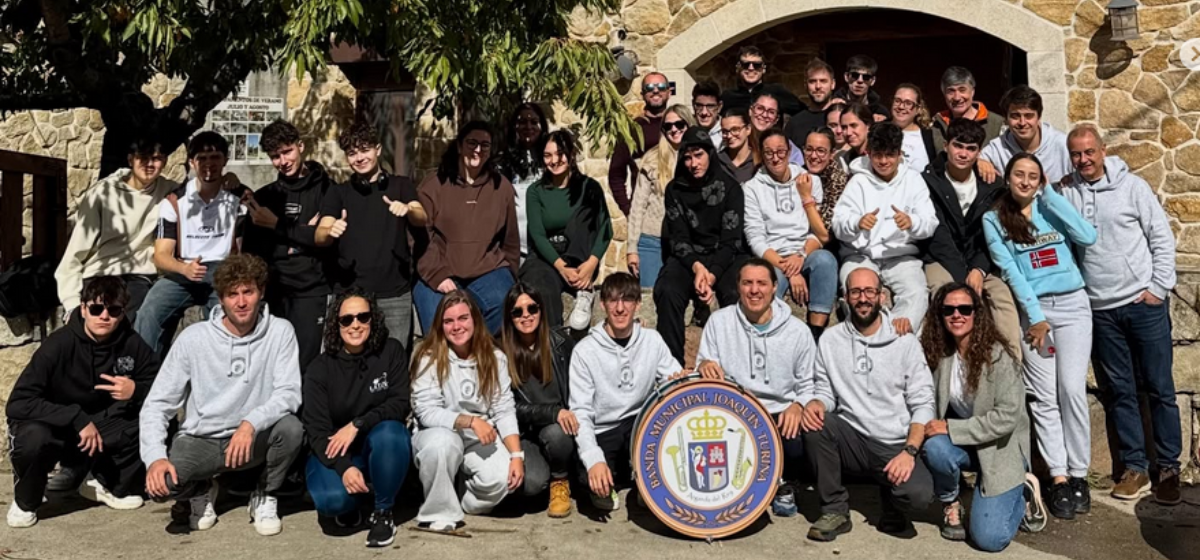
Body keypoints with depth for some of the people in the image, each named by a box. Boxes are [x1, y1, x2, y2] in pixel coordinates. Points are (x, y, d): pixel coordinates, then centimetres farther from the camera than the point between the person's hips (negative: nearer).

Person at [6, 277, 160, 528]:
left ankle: (108, 484, 5)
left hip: (100, 428, 3)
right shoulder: (60, 344, -22)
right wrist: (77, 419, -33)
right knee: (34, 438, -37)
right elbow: (18, 403, -26)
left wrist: (136, 391, -27)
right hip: (49, 425, -3)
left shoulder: (131, 344, -12)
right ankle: (24, 502, -2)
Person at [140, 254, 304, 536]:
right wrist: (155, 457, -24)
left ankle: (265, 496, -1)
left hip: (253, 438, 0)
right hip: (200, 440, 0)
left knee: (291, 428, -31)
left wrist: (251, 423, -35)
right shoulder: (193, 337, -8)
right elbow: (157, 404, -8)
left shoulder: (280, 331, -8)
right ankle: (201, 492, 10)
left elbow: (289, 393, -16)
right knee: (158, 482, -28)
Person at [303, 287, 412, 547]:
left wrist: (357, 424, -27)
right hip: (335, 451, 0)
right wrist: (344, 468, -30)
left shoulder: (391, 351, -9)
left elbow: (401, 403, -14)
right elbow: (316, 429, -14)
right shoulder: (320, 368, -9)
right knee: (332, 500, -30)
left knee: (389, 432, -35)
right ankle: (351, 501, 10)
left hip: (381, 448, 1)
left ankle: (382, 512, -12)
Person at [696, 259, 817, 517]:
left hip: (782, 415, 0)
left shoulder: (798, 331, 1)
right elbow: (702, 369, 6)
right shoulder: (719, 321, 1)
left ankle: (784, 485, 9)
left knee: (797, 448, -31)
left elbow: (808, 386, 6)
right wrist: (704, 365, -18)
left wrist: (798, 406, -15)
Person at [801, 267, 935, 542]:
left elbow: (923, 404, -4)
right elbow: (825, 391, 7)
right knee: (813, 423, -28)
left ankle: (890, 498, 11)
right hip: (852, 439, 2)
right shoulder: (830, 340, 3)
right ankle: (835, 510, -10)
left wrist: (909, 451, -18)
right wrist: (815, 404, -18)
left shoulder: (905, 342, -2)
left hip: (895, 446, -2)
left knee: (920, 494, -29)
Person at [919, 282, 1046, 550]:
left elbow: (1007, 417, -23)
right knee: (935, 447, -33)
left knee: (989, 539, -14)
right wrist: (932, 428, -19)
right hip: (964, 444, 4)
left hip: (1001, 447, -4)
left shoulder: (998, 355, -18)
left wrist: (951, 428, -25)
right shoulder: (939, 353, -5)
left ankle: (1023, 493, 16)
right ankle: (951, 507, -4)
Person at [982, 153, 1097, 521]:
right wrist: (1036, 316, -10)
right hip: (1032, 310, -1)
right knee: (1044, 397, -2)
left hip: (1073, 304, 1)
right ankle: (1058, 478, 3)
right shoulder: (994, 219, 3)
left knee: (1072, 390, -8)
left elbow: (1088, 237, -7)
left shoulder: (1051, 207, 9)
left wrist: (1050, 195, -4)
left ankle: (1078, 474, 3)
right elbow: (1009, 271, -4)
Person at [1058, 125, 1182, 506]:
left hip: (1144, 303, -2)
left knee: (1159, 388, 4)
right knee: (1119, 392, 8)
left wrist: (1159, 287, -5)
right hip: (1100, 310, 2)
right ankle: (1135, 467, 17)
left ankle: (1169, 467, 15)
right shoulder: (1065, 192, 4)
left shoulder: (1132, 186, -1)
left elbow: (1162, 238, 0)